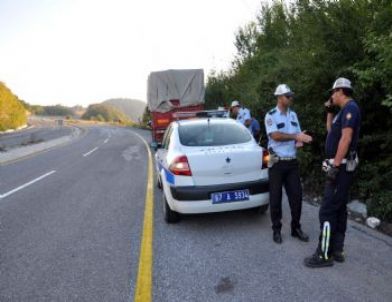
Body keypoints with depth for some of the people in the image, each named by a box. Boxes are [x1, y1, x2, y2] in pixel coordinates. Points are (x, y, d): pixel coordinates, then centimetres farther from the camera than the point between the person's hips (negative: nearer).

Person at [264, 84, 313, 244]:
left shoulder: (293, 115, 11)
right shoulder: (270, 115, -7)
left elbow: (298, 134, 15)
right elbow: (275, 135, -20)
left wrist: (300, 141, -7)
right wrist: (296, 136, -23)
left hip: (292, 161, 5)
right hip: (277, 162, -5)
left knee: (296, 195, 7)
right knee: (276, 197, 3)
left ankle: (296, 228, 22)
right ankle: (276, 229, 17)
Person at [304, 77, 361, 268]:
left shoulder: (350, 108, -14)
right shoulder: (345, 110, 17)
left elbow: (346, 138, -24)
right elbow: (331, 130, 31)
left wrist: (335, 165, -26)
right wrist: (329, 111, 20)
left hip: (341, 167, -11)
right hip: (341, 166, 11)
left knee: (327, 211, -8)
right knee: (339, 209, 13)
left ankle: (324, 255, -1)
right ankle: (337, 250, 22)